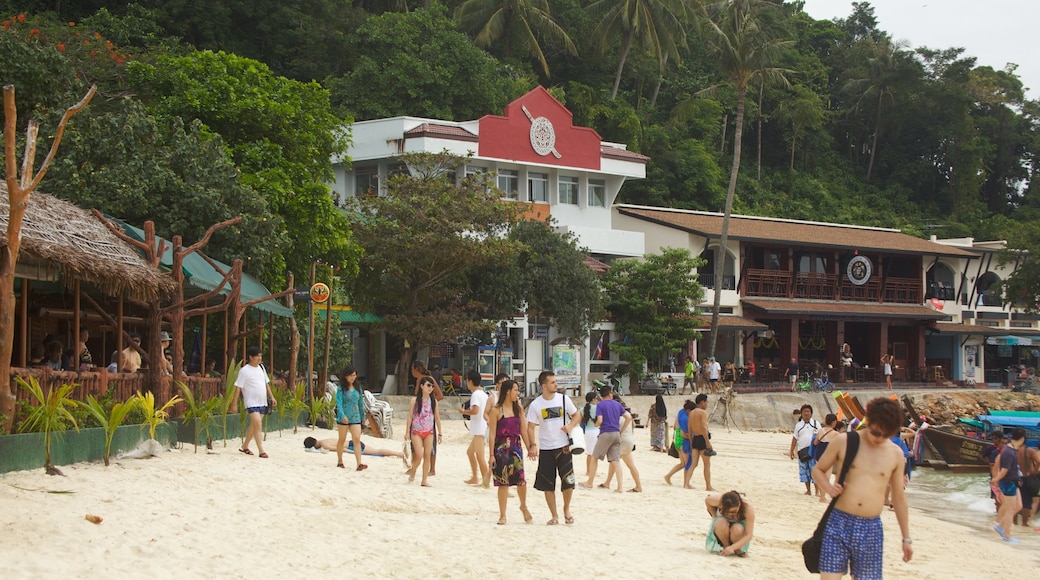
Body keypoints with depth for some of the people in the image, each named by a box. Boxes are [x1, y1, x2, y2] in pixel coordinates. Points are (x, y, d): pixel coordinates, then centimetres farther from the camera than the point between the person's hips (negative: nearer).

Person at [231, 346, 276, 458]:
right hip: (252, 402, -7)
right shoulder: (244, 370, -9)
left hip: (262, 402, 7)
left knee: (254, 425, 13)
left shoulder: (261, 368, 12)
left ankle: (244, 446, 27)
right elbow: (238, 387, -9)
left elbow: (266, 383, 20)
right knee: (258, 424, -17)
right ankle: (261, 451, -18)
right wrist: (234, 403, -12)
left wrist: (272, 397, 14)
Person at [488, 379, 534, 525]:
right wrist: (491, 454, -8)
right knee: (503, 482, -1)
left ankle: (523, 506, 23)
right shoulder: (496, 410, -5)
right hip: (501, 448, -3)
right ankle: (502, 515, 9)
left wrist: (529, 448, 8)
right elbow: (492, 434, -5)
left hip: (516, 447, 3)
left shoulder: (518, 409, 8)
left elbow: (523, 431, 11)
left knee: (521, 480, -5)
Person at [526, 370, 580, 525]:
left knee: (568, 481, -6)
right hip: (545, 449, 0)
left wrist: (571, 426, -12)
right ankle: (554, 515, 16)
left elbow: (577, 415, 9)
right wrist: (532, 446, -15)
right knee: (548, 485, 3)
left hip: (563, 447, 0)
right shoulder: (535, 405, -4)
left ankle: (566, 509, 19)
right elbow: (530, 427, -2)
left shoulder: (564, 399, -1)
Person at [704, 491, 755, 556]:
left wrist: (732, 548, -45)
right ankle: (726, 546, -10)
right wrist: (715, 517, -10)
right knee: (721, 523, -37)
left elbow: (749, 535, -35)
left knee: (737, 530, -38)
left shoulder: (748, 507, -36)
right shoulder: (718, 500, -33)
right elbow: (707, 500, -6)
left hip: (740, 524, -1)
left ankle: (738, 550, -7)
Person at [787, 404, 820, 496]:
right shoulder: (798, 425, 12)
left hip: (813, 450, -2)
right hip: (802, 451, 3)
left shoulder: (816, 423, 8)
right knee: (804, 471, 4)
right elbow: (795, 438, 13)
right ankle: (808, 490, 12)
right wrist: (791, 451, 10)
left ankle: (817, 491, -5)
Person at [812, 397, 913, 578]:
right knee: (829, 575, -6)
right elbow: (818, 470, 11)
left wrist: (906, 538, 16)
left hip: (871, 529, 2)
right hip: (839, 524, -2)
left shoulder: (895, 454, 7)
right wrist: (828, 487, -12)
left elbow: (899, 496, 15)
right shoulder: (844, 442, 0)